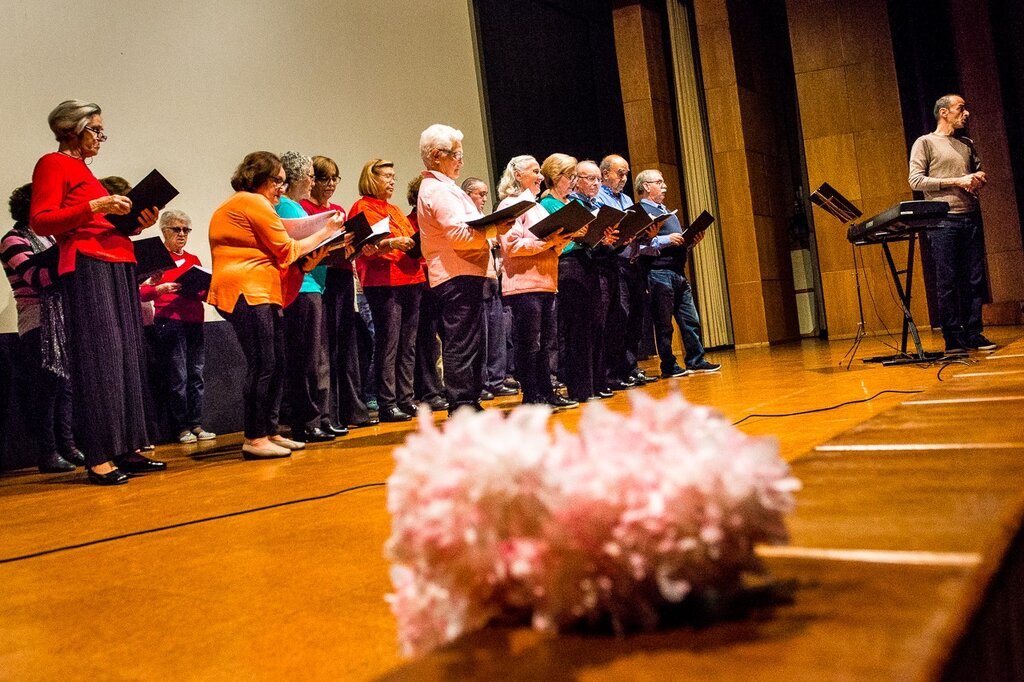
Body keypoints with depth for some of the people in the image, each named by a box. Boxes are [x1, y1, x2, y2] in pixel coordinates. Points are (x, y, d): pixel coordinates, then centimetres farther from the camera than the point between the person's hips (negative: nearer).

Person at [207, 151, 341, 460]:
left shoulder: (241, 205, 27)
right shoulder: (254, 203, -6)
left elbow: (272, 255, 20)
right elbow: (285, 250, -6)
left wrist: (307, 261, 6)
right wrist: (325, 232, 3)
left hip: (260, 292, 11)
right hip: (247, 291, -11)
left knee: (276, 365, 10)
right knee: (262, 365, -12)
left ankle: (270, 432, 15)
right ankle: (254, 439, -8)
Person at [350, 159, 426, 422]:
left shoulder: (395, 210, 23)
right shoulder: (362, 208, 0)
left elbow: (413, 240, 28)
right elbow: (364, 248, -10)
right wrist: (392, 243, -20)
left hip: (411, 280, 8)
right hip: (383, 283, -8)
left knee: (408, 345, 8)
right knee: (387, 346, -7)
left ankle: (406, 400, 13)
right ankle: (387, 405, -3)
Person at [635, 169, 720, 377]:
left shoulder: (667, 212, 24)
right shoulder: (641, 211, -5)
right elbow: (639, 245, -18)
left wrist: (691, 241, 8)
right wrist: (666, 240, -21)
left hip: (679, 273, 9)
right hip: (659, 273, -9)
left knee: (691, 320, 8)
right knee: (664, 323, -2)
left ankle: (696, 361, 14)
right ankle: (668, 367, 4)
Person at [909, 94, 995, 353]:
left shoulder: (967, 144, 21)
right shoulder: (925, 143, 3)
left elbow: (979, 171, 29)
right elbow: (916, 181, -8)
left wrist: (980, 178, 4)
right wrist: (957, 181, -11)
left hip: (971, 218, 6)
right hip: (943, 221, -6)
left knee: (974, 280, 2)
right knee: (947, 282, -5)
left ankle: (973, 334, 8)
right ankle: (953, 339, 0)